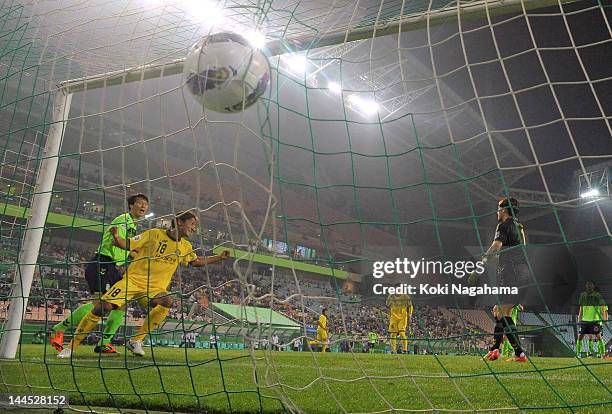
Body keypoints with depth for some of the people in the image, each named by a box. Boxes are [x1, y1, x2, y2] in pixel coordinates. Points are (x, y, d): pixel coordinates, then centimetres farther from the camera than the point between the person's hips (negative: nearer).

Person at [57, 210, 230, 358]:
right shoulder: (154, 234, -3)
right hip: (133, 280, -3)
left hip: (155, 288, 3)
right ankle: (71, 346, 4)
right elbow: (127, 245, -2)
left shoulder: (185, 246, 11)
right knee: (103, 307, -17)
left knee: (167, 302, -30)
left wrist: (220, 257, 19)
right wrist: (116, 237, -23)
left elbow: (197, 261, 27)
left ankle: (136, 340, -19)